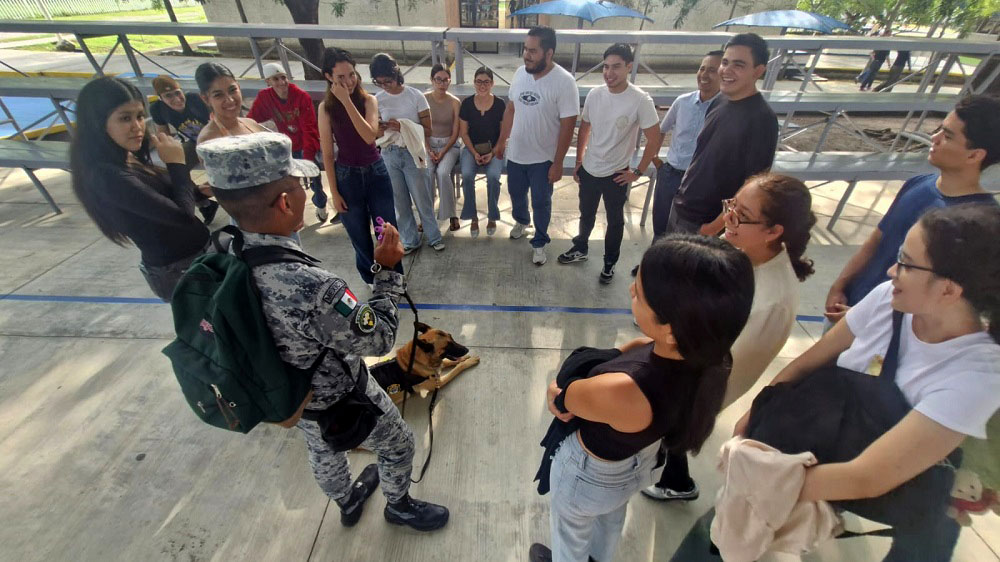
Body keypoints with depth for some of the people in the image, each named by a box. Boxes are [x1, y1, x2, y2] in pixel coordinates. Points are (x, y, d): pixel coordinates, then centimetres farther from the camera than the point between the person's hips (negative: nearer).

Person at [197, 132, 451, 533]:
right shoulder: (312, 288, -43)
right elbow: (378, 339, -28)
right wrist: (388, 271, -20)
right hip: (341, 402, -7)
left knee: (323, 452, 34)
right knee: (398, 444, 23)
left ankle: (348, 502, 64)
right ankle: (399, 505, 52)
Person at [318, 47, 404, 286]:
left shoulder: (369, 100, -3)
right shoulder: (326, 108, -5)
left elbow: (370, 136, -20)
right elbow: (327, 154, -4)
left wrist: (347, 101, -23)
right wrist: (334, 193, -6)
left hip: (376, 172, 1)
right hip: (346, 176, 0)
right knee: (360, 237, 11)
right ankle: (372, 281, 32)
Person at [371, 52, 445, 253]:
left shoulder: (415, 96, -7)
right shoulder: (377, 100, 2)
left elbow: (427, 130, -7)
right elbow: (376, 132, 8)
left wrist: (402, 127, -19)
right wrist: (382, 129, -16)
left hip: (412, 153, -3)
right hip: (389, 155, 3)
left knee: (422, 198, 4)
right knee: (399, 200, 10)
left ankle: (434, 237, 22)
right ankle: (410, 240, 25)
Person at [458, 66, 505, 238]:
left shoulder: (500, 104, -5)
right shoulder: (467, 103, -2)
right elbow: (463, 132, 0)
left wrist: (493, 153, -13)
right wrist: (474, 153, -11)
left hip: (494, 149, -1)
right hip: (472, 148, 1)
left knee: (493, 176, -30)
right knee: (467, 175, -28)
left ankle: (492, 217, -8)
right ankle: (473, 217, -11)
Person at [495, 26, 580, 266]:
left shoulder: (564, 82, -20)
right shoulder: (520, 73, -3)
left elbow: (567, 126, -18)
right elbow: (510, 110, 8)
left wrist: (557, 163, -17)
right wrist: (501, 142, 12)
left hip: (543, 158, -5)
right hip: (515, 153, 5)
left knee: (541, 202, 9)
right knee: (516, 193, 24)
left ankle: (539, 242, 30)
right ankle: (521, 220, 54)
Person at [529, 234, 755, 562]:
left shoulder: (619, 392, -48)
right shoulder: (710, 353, -27)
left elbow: (560, 397, -25)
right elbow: (643, 347, -6)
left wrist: (557, 392, -5)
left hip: (590, 475, -6)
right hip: (641, 460, 6)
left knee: (571, 530, 31)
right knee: (612, 519, 39)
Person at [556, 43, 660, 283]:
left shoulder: (640, 100, -18)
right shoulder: (594, 94, -5)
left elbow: (654, 139, -13)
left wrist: (638, 172, -11)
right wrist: (578, 161, 9)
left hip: (616, 174, -4)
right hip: (589, 169, 4)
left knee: (615, 221, 13)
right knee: (586, 215, 22)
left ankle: (609, 263, 33)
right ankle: (580, 249, 46)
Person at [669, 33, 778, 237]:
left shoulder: (762, 119, -17)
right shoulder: (721, 104, 5)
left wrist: (713, 228, -19)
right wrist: (682, 193, 13)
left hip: (705, 224, -7)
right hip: (679, 210, 7)